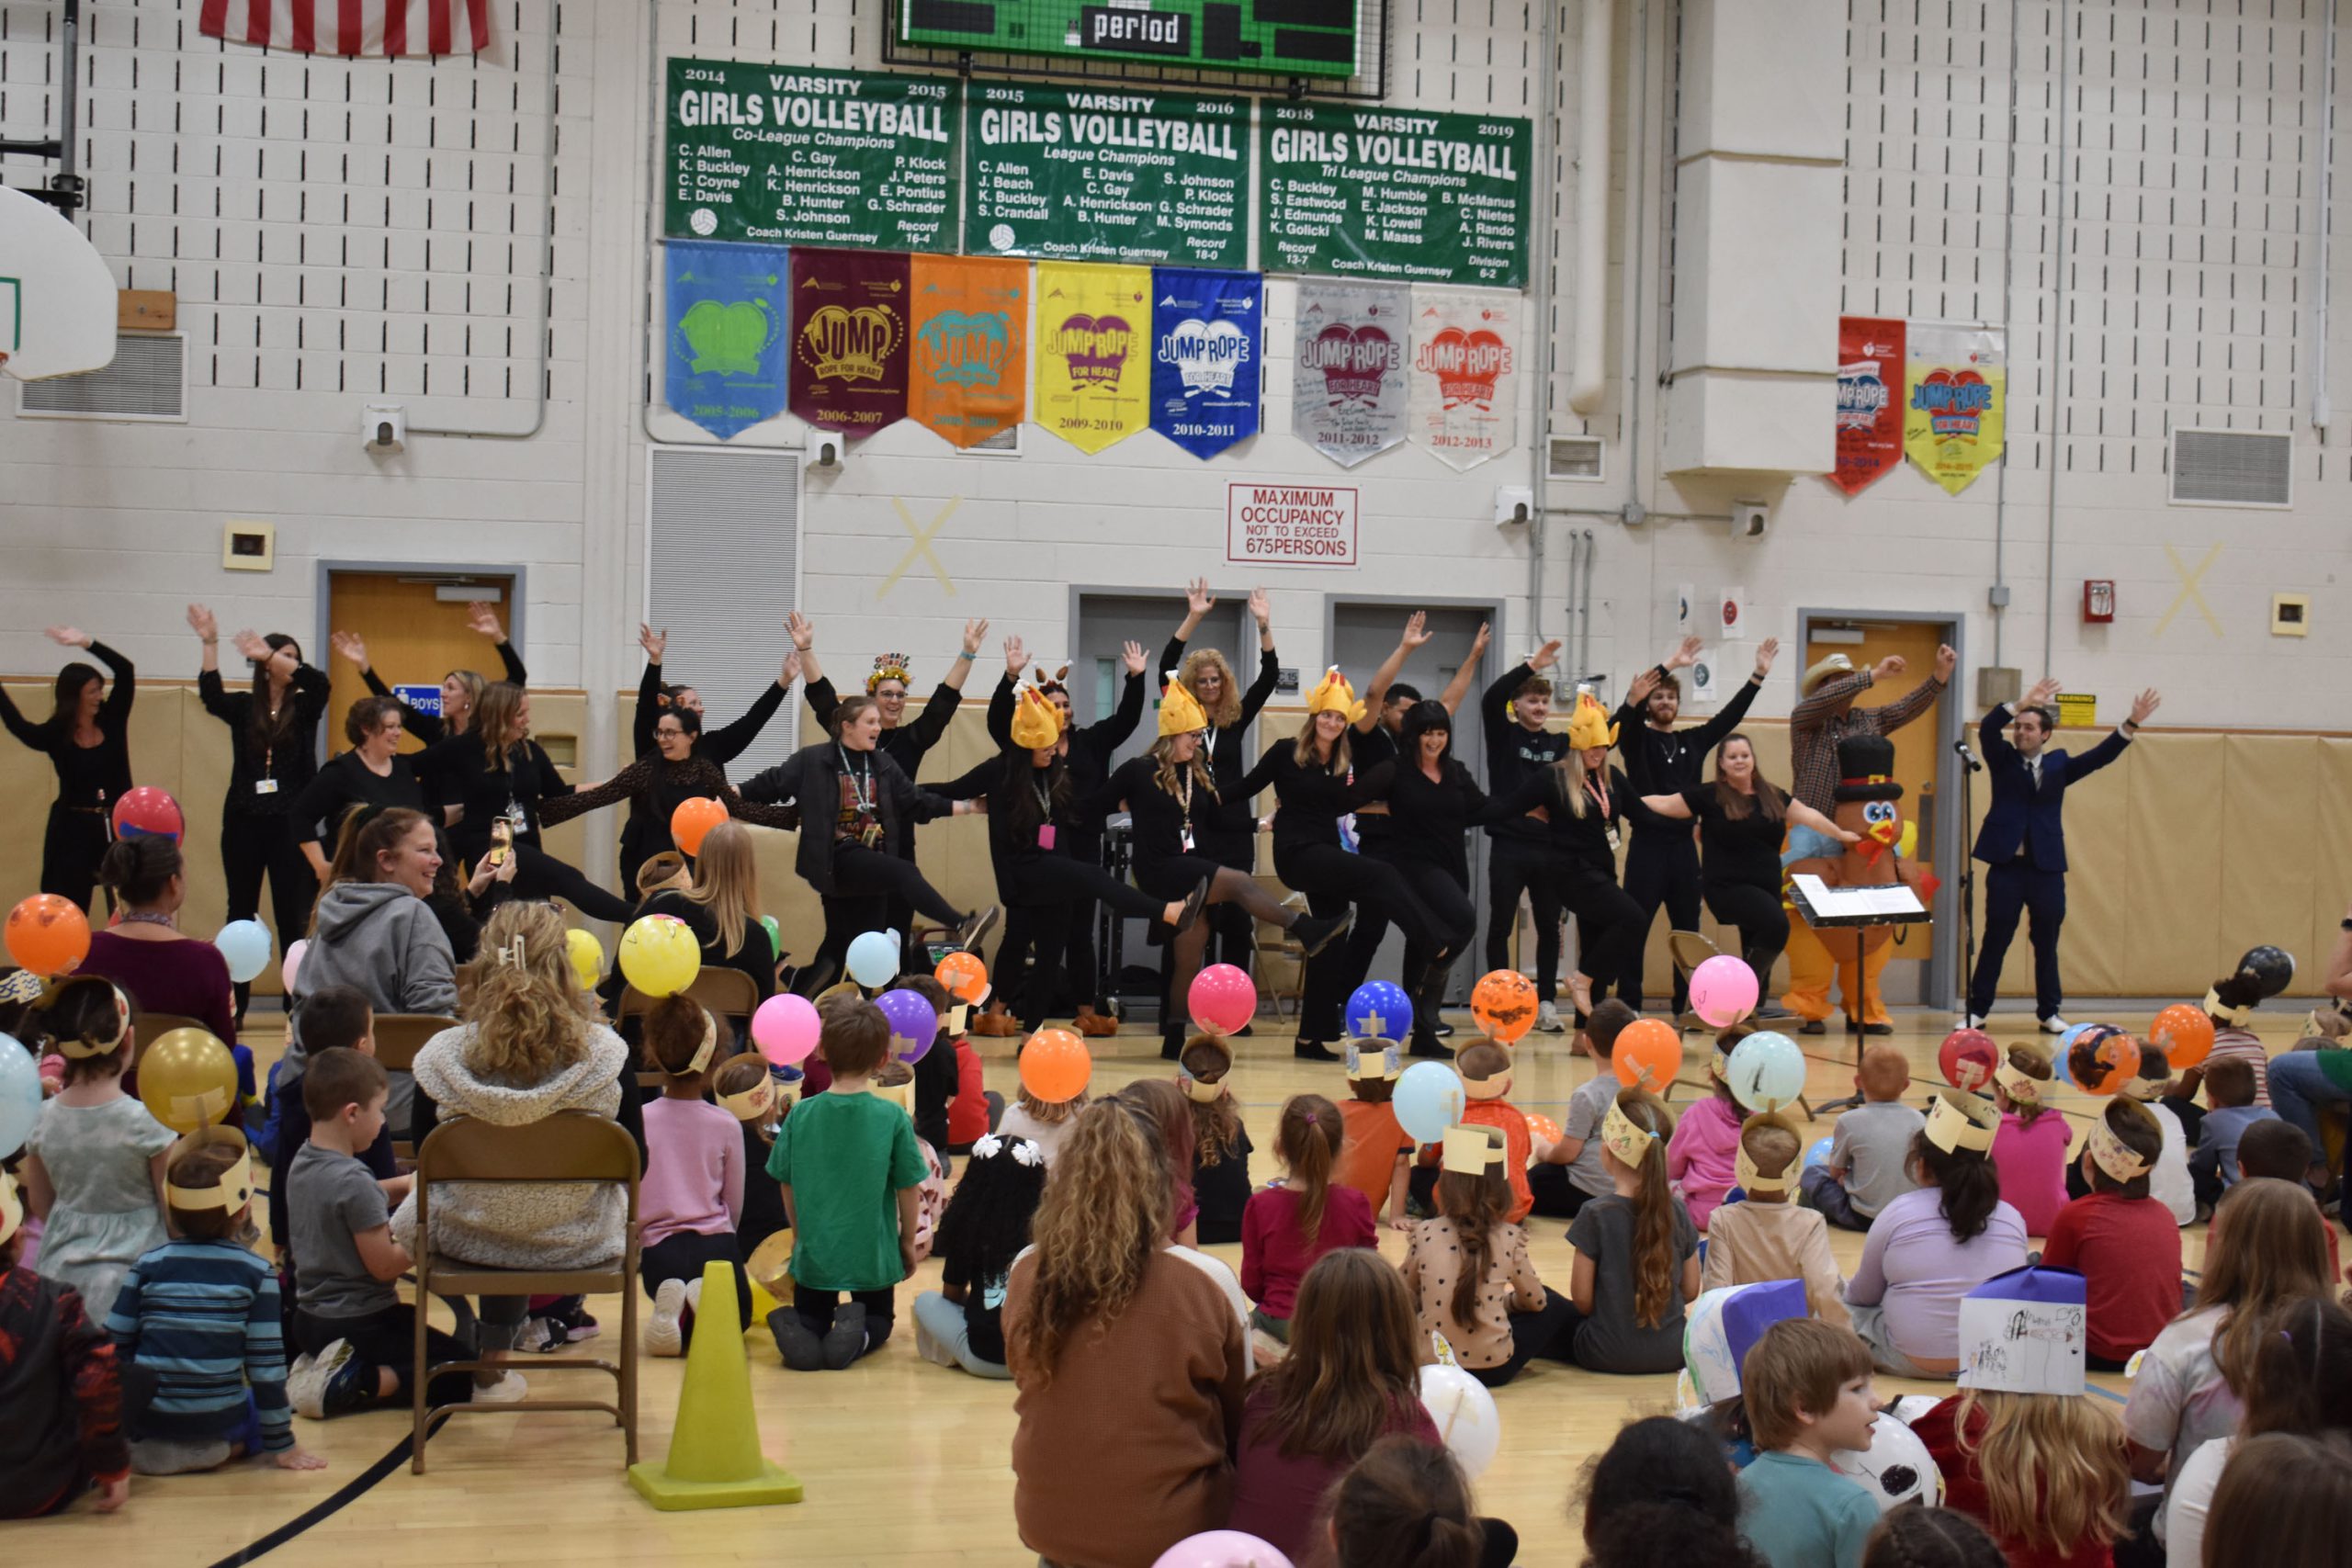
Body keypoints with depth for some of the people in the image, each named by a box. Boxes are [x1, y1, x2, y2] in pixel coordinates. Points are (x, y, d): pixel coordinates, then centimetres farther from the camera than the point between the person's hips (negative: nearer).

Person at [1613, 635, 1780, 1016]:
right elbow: (1631, 708, -16)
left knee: (1687, 930, 9)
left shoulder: (1693, 741, 13)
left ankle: (1686, 1007, 16)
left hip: (1684, 846, 5)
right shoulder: (1637, 739, 1)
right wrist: (1669, 665, -20)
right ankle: (1627, 1007, 0)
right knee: (1635, 929, -5)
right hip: (1647, 845, -5)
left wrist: (1759, 675, 2)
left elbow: (1730, 716, 10)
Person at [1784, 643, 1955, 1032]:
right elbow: (1821, 702, -15)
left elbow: (1909, 707, 12)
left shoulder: (1870, 721, 17)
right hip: (1810, 835, -4)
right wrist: (1873, 676, -17)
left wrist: (1940, 677, -3)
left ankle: (1867, 1009, 4)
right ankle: (1810, 1010, -4)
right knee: (1810, 929, -8)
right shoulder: (1805, 720, 3)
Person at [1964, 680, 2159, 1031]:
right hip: (2006, 864, -2)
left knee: (2047, 943, 7)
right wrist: (2024, 703, -22)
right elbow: (1987, 729, -10)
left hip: (2047, 867, 2)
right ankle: (1977, 1011, 7)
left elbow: (2100, 756, 4)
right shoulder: (2003, 759, 6)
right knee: (1995, 940, 1)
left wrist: (2132, 724, -8)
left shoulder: (2059, 763, 12)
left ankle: (2049, 1013, 16)